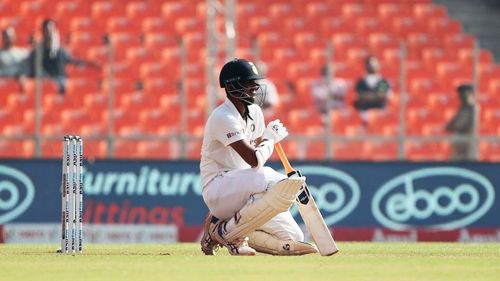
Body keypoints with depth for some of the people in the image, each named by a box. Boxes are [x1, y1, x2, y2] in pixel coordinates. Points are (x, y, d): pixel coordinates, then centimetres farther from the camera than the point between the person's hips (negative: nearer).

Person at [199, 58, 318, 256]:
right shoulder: (223, 118, -17)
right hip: (218, 189, -9)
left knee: (293, 239, -1)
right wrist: (271, 138, -7)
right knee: (280, 182, -33)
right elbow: (255, 160, -24)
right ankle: (226, 231, -17)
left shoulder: (255, 113, 11)